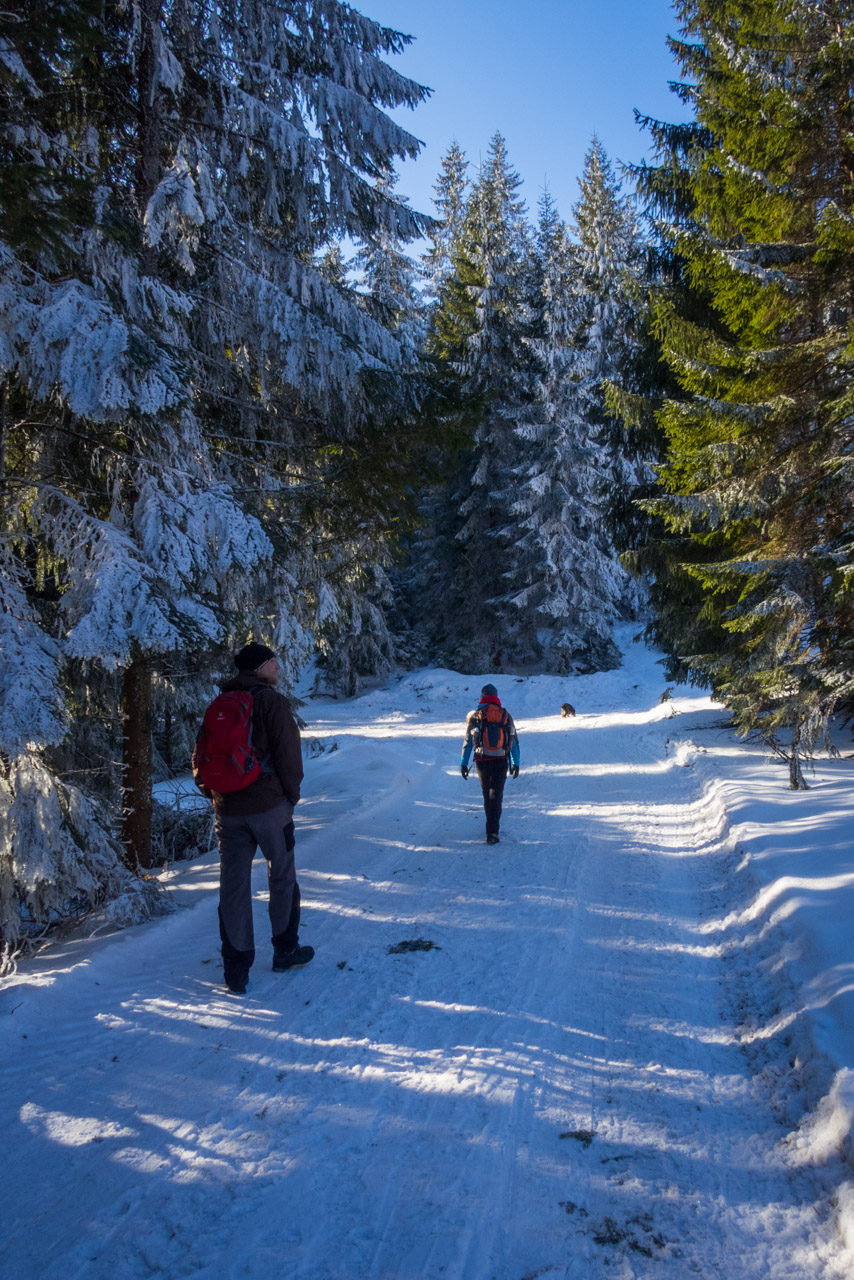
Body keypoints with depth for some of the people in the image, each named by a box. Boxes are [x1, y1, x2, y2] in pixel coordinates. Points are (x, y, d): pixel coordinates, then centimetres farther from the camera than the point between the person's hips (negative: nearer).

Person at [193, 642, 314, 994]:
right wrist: (291, 794, 1)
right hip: (269, 806, -5)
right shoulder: (271, 701, -8)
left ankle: (235, 969, 10)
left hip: (227, 810, 5)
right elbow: (287, 753, -11)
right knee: (281, 878, 13)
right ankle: (285, 950, 25)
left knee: (233, 886, 7)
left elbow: (200, 759, 10)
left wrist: (213, 794, 17)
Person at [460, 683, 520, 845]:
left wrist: (463, 763, 5)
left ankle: (492, 828, 27)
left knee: (487, 794, 16)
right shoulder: (506, 715, 5)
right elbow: (514, 742, 7)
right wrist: (516, 763, 13)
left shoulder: (475, 715, -1)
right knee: (496, 795, -1)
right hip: (501, 761, 0)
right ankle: (492, 831, -14)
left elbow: (468, 741, 0)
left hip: (482, 760, 0)